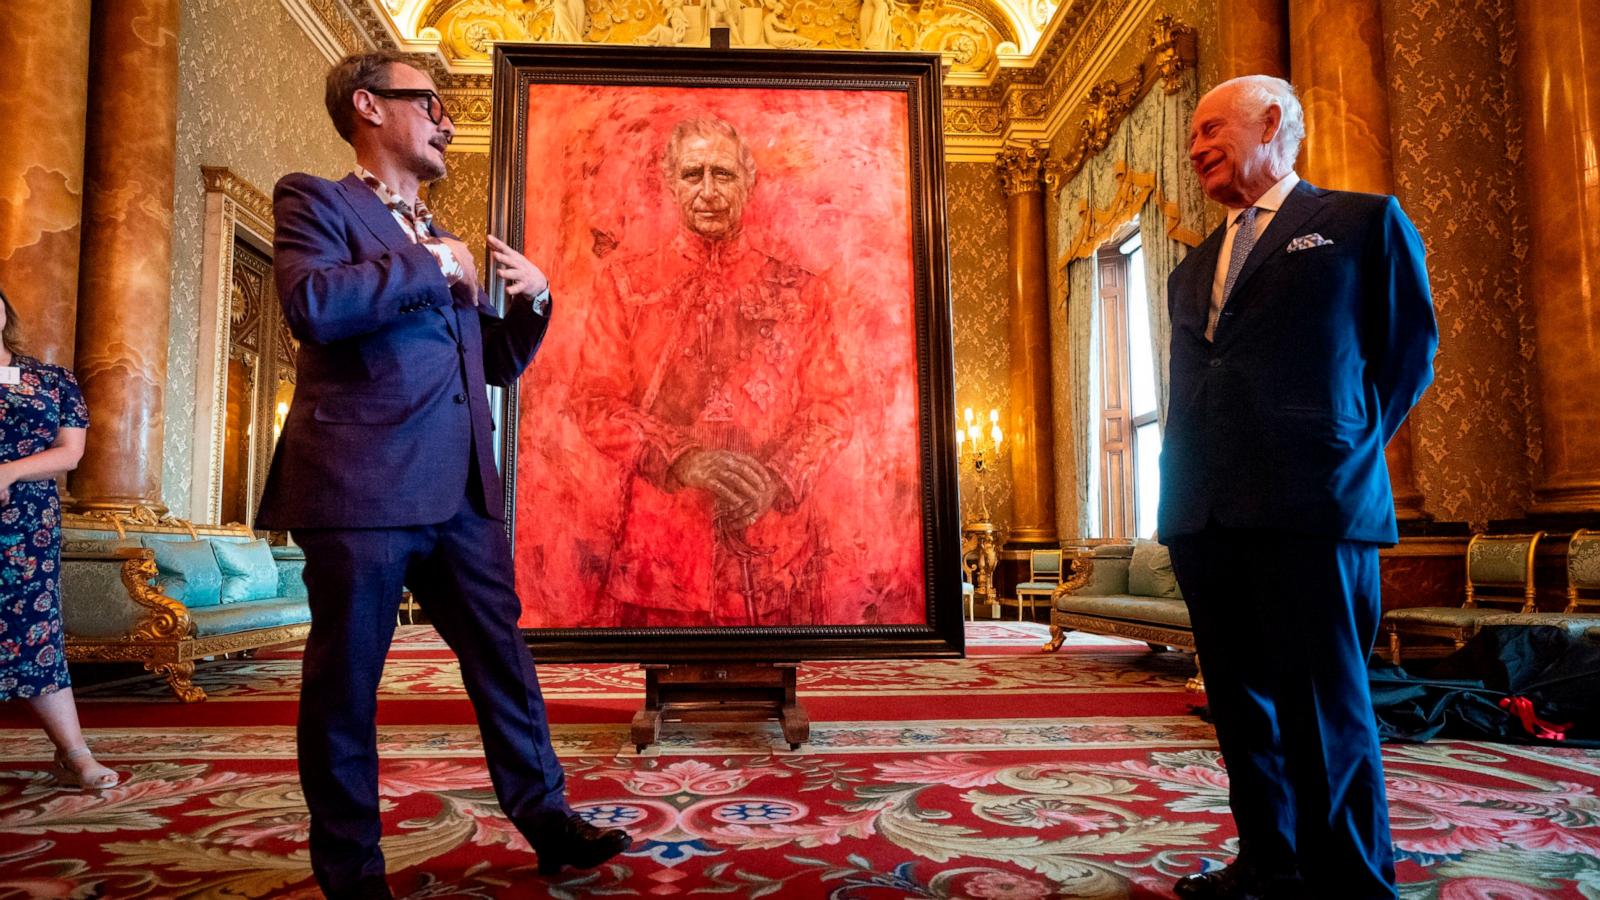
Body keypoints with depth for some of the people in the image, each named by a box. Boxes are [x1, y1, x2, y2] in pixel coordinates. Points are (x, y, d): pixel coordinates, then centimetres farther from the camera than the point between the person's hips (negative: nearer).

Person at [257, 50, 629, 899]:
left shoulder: (442, 239, 22)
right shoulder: (314, 200, 2)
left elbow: (496, 361, 27)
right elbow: (313, 304, -19)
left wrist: (533, 300, 9)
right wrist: (433, 265, -9)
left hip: (462, 490, 7)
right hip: (362, 485, -6)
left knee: (503, 661, 11)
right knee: (346, 684, 4)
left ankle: (545, 819, 23)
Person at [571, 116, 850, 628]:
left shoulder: (799, 291, 8)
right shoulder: (626, 285, 7)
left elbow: (831, 409, 5)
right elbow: (595, 402, 0)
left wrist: (778, 479, -14)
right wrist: (681, 457, -17)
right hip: (661, 548, 0)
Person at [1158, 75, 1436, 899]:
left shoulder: (1365, 221, 8)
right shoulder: (1192, 272, 23)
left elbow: (1409, 348, 8)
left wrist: (1343, 451, 4)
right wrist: (1185, 485, 11)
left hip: (1311, 502, -6)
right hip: (1204, 512, 6)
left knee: (1325, 707, -4)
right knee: (1241, 702, 11)